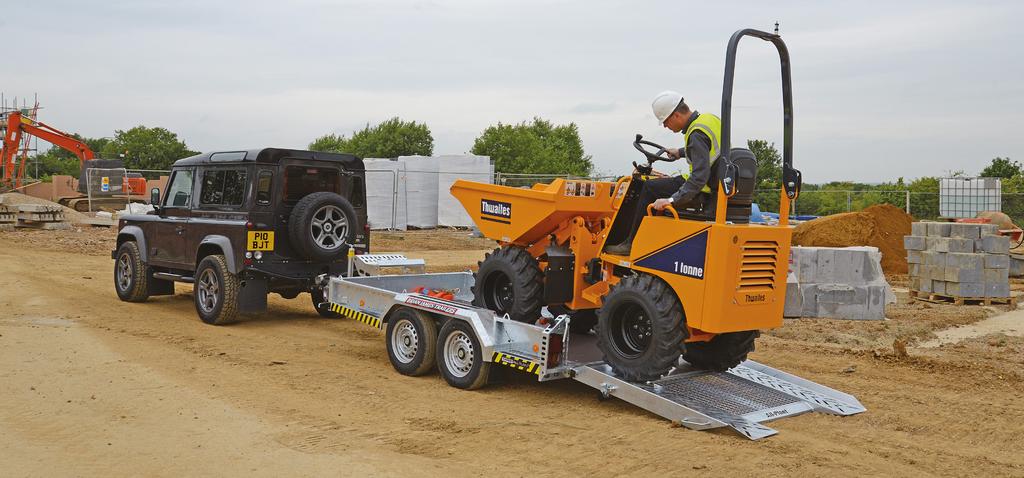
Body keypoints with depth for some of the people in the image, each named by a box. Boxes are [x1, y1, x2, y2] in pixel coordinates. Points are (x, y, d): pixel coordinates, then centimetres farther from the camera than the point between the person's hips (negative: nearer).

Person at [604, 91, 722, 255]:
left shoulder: (697, 135, -23)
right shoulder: (710, 118, 7)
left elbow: (700, 176, -31)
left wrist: (672, 200, -32)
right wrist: (680, 152, 32)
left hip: (702, 191, -10)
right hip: (714, 184, 10)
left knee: (650, 187, -4)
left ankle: (632, 244, 0)